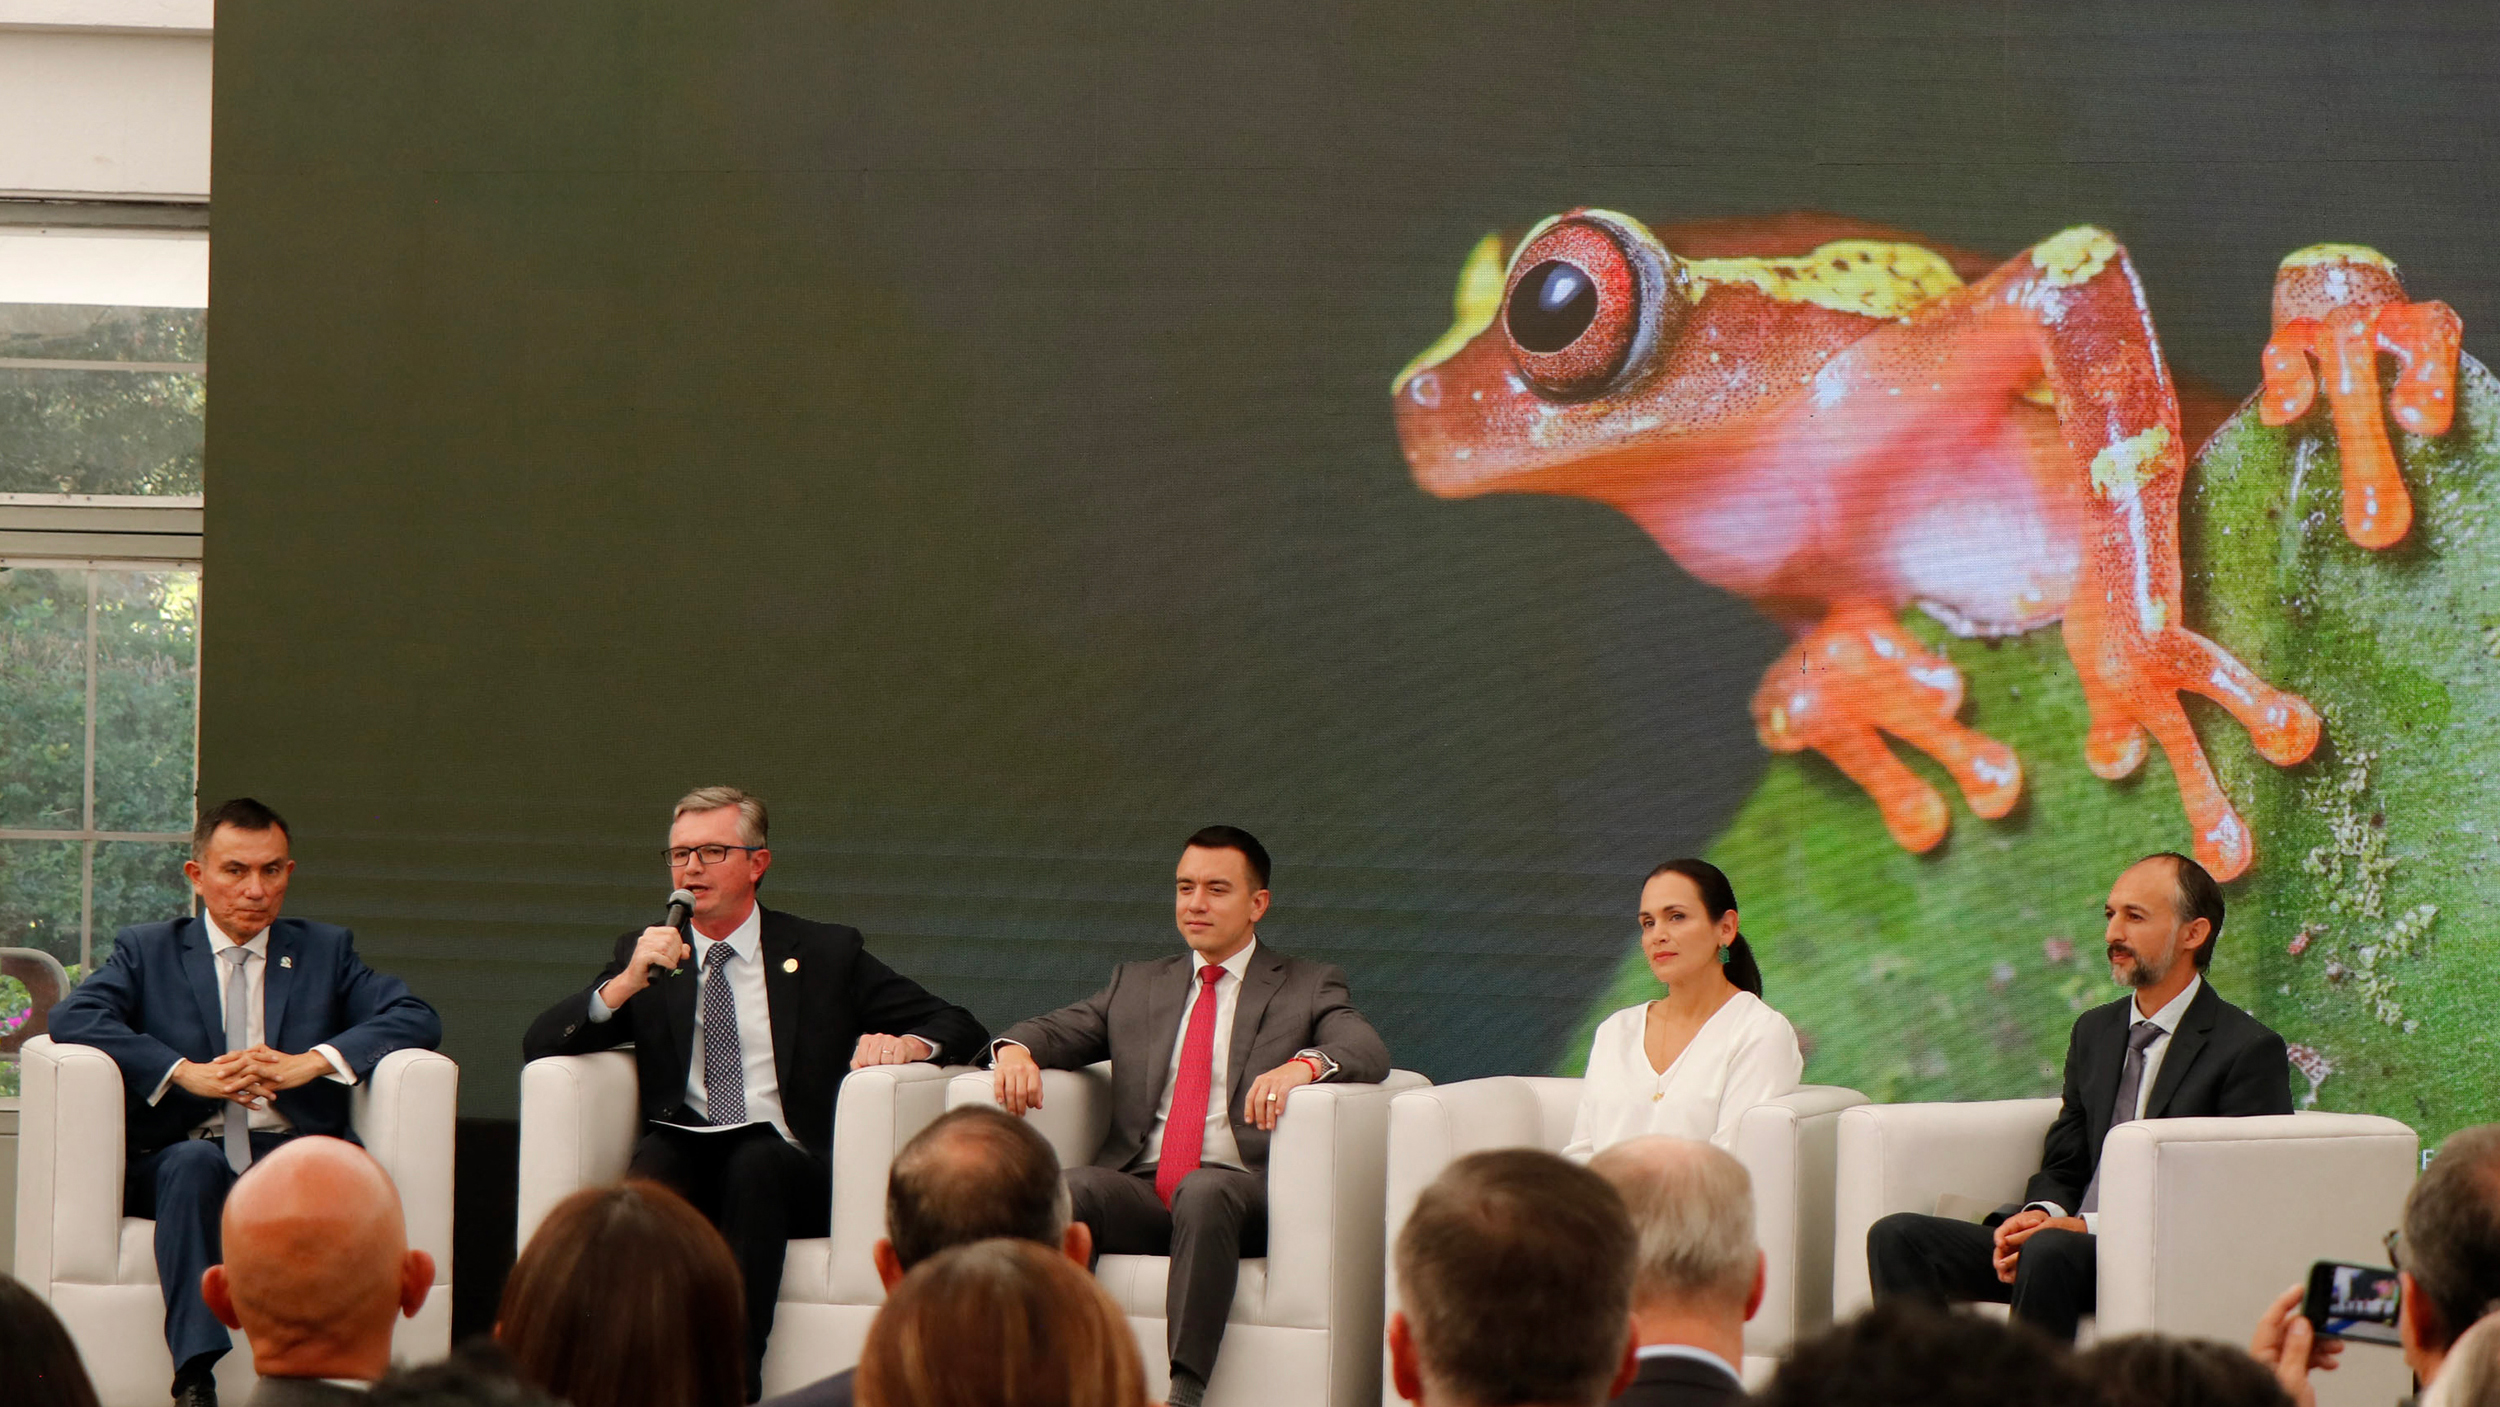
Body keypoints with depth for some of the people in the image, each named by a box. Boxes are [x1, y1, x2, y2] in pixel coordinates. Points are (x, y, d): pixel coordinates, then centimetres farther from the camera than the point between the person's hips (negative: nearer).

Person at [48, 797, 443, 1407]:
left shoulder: (327, 952, 20)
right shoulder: (147, 951, 16)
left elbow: (417, 1019, 5)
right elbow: (73, 1018, -3)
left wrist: (312, 1062, -12)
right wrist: (186, 1073, -16)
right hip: (184, 1150, -1)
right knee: (194, 1163, -37)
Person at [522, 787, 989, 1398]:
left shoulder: (827, 954, 15)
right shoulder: (645, 955, 19)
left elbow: (958, 1028, 12)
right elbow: (540, 1046, 7)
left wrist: (907, 1044, -12)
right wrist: (626, 983, -9)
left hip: (791, 1170, -1)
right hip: (683, 1161, 1)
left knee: (757, 1159, -35)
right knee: (653, 1157, -33)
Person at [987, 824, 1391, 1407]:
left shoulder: (1307, 988, 15)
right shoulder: (1137, 984, 27)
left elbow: (1368, 1051, -3)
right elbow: (1057, 1030, 19)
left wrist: (1303, 1064, -26)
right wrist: (1016, 1049, -7)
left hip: (1241, 1190, -3)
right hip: (1140, 1188, 3)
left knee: (1203, 1191, -38)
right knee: (1071, 1189, -30)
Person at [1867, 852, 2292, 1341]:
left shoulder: (2250, 1051, -3)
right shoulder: (2095, 1031, 21)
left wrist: (2089, 1227, -17)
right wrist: (2040, 1214, -4)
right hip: (2076, 1238, 7)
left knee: (2051, 1253, -39)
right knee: (1898, 1237, -13)